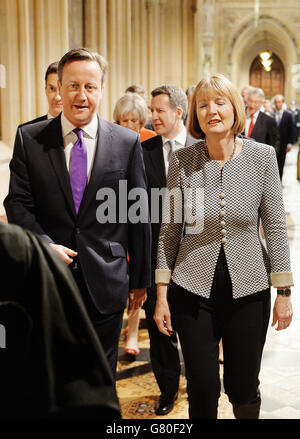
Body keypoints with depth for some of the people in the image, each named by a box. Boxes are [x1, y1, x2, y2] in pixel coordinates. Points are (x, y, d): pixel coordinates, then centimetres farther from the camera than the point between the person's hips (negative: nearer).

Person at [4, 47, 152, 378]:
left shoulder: (127, 142, 0)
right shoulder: (29, 138, 1)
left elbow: (138, 215, 3)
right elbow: (17, 202, 0)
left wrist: (140, 280, 6)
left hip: (105, 283, 0)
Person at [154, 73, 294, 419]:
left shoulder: (262, 156, -4)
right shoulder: (182, 160, -4)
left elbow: (275, 227, -1)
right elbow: (169, 230, 0)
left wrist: (283, 292, -2)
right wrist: (161, 294, -1)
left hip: (248, 288, 0)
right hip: (193, 289, 0)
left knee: (243, 388, 10)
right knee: (201, 390, 7)